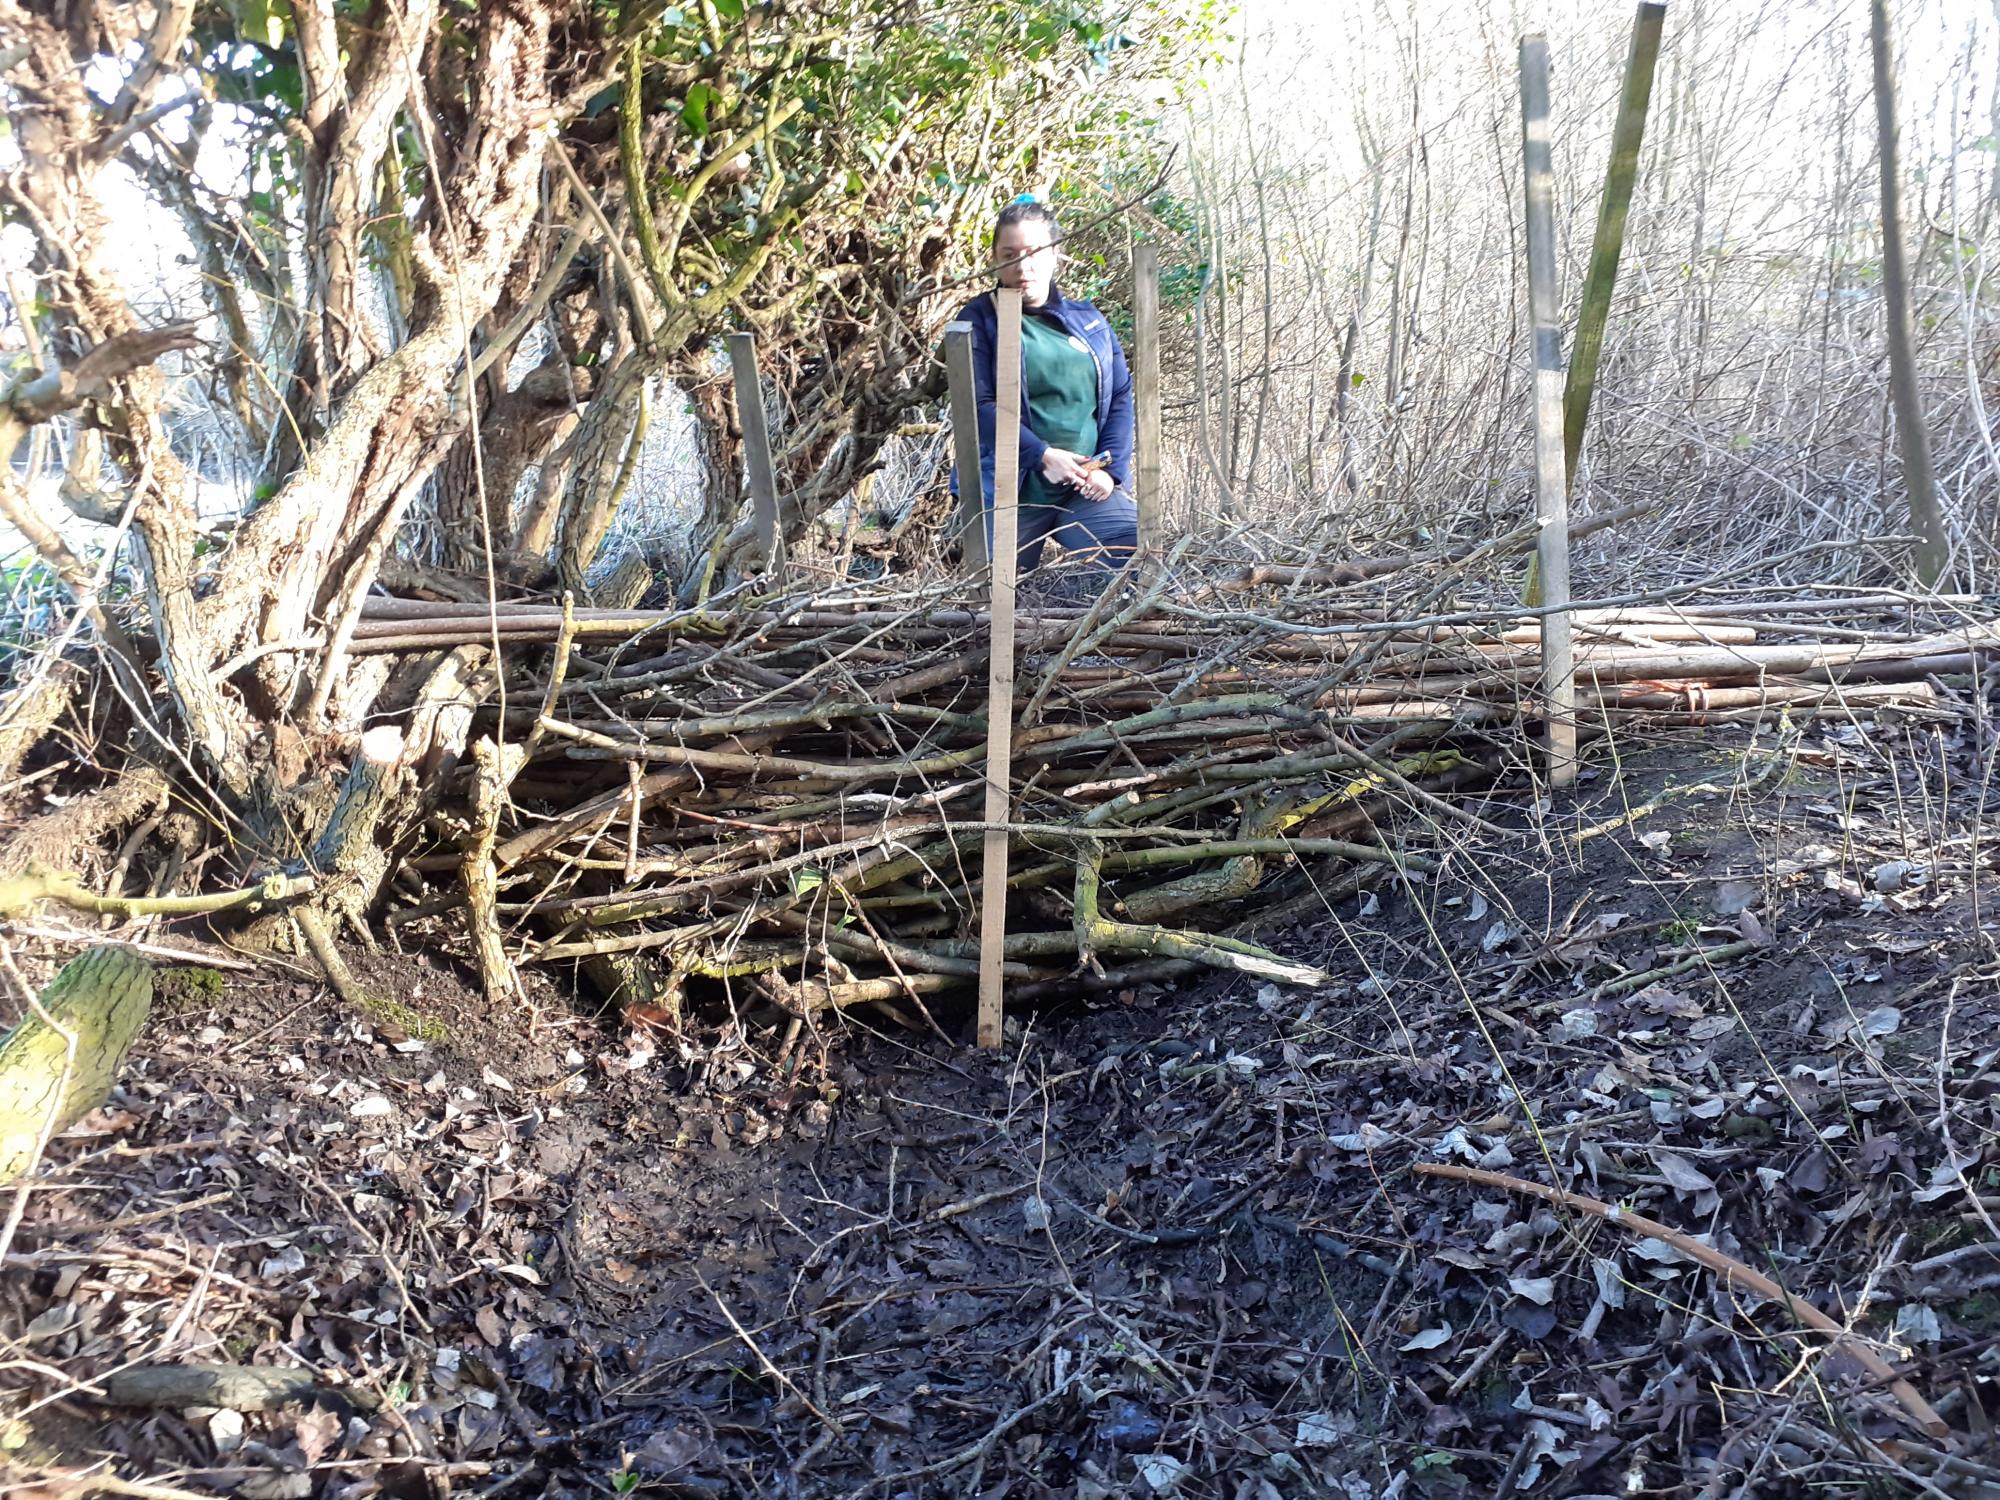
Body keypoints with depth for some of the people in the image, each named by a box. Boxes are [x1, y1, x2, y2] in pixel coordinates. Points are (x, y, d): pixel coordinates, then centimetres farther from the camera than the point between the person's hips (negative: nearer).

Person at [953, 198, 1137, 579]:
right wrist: (1043, 455, -19)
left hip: (1087, 489, 3)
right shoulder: (980, 320, 1)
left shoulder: (1088, 320, 14)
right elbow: (978, 405, -10)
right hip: (1009, 493, -2)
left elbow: (1121, 396, 11)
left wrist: (1111, 468, -4)